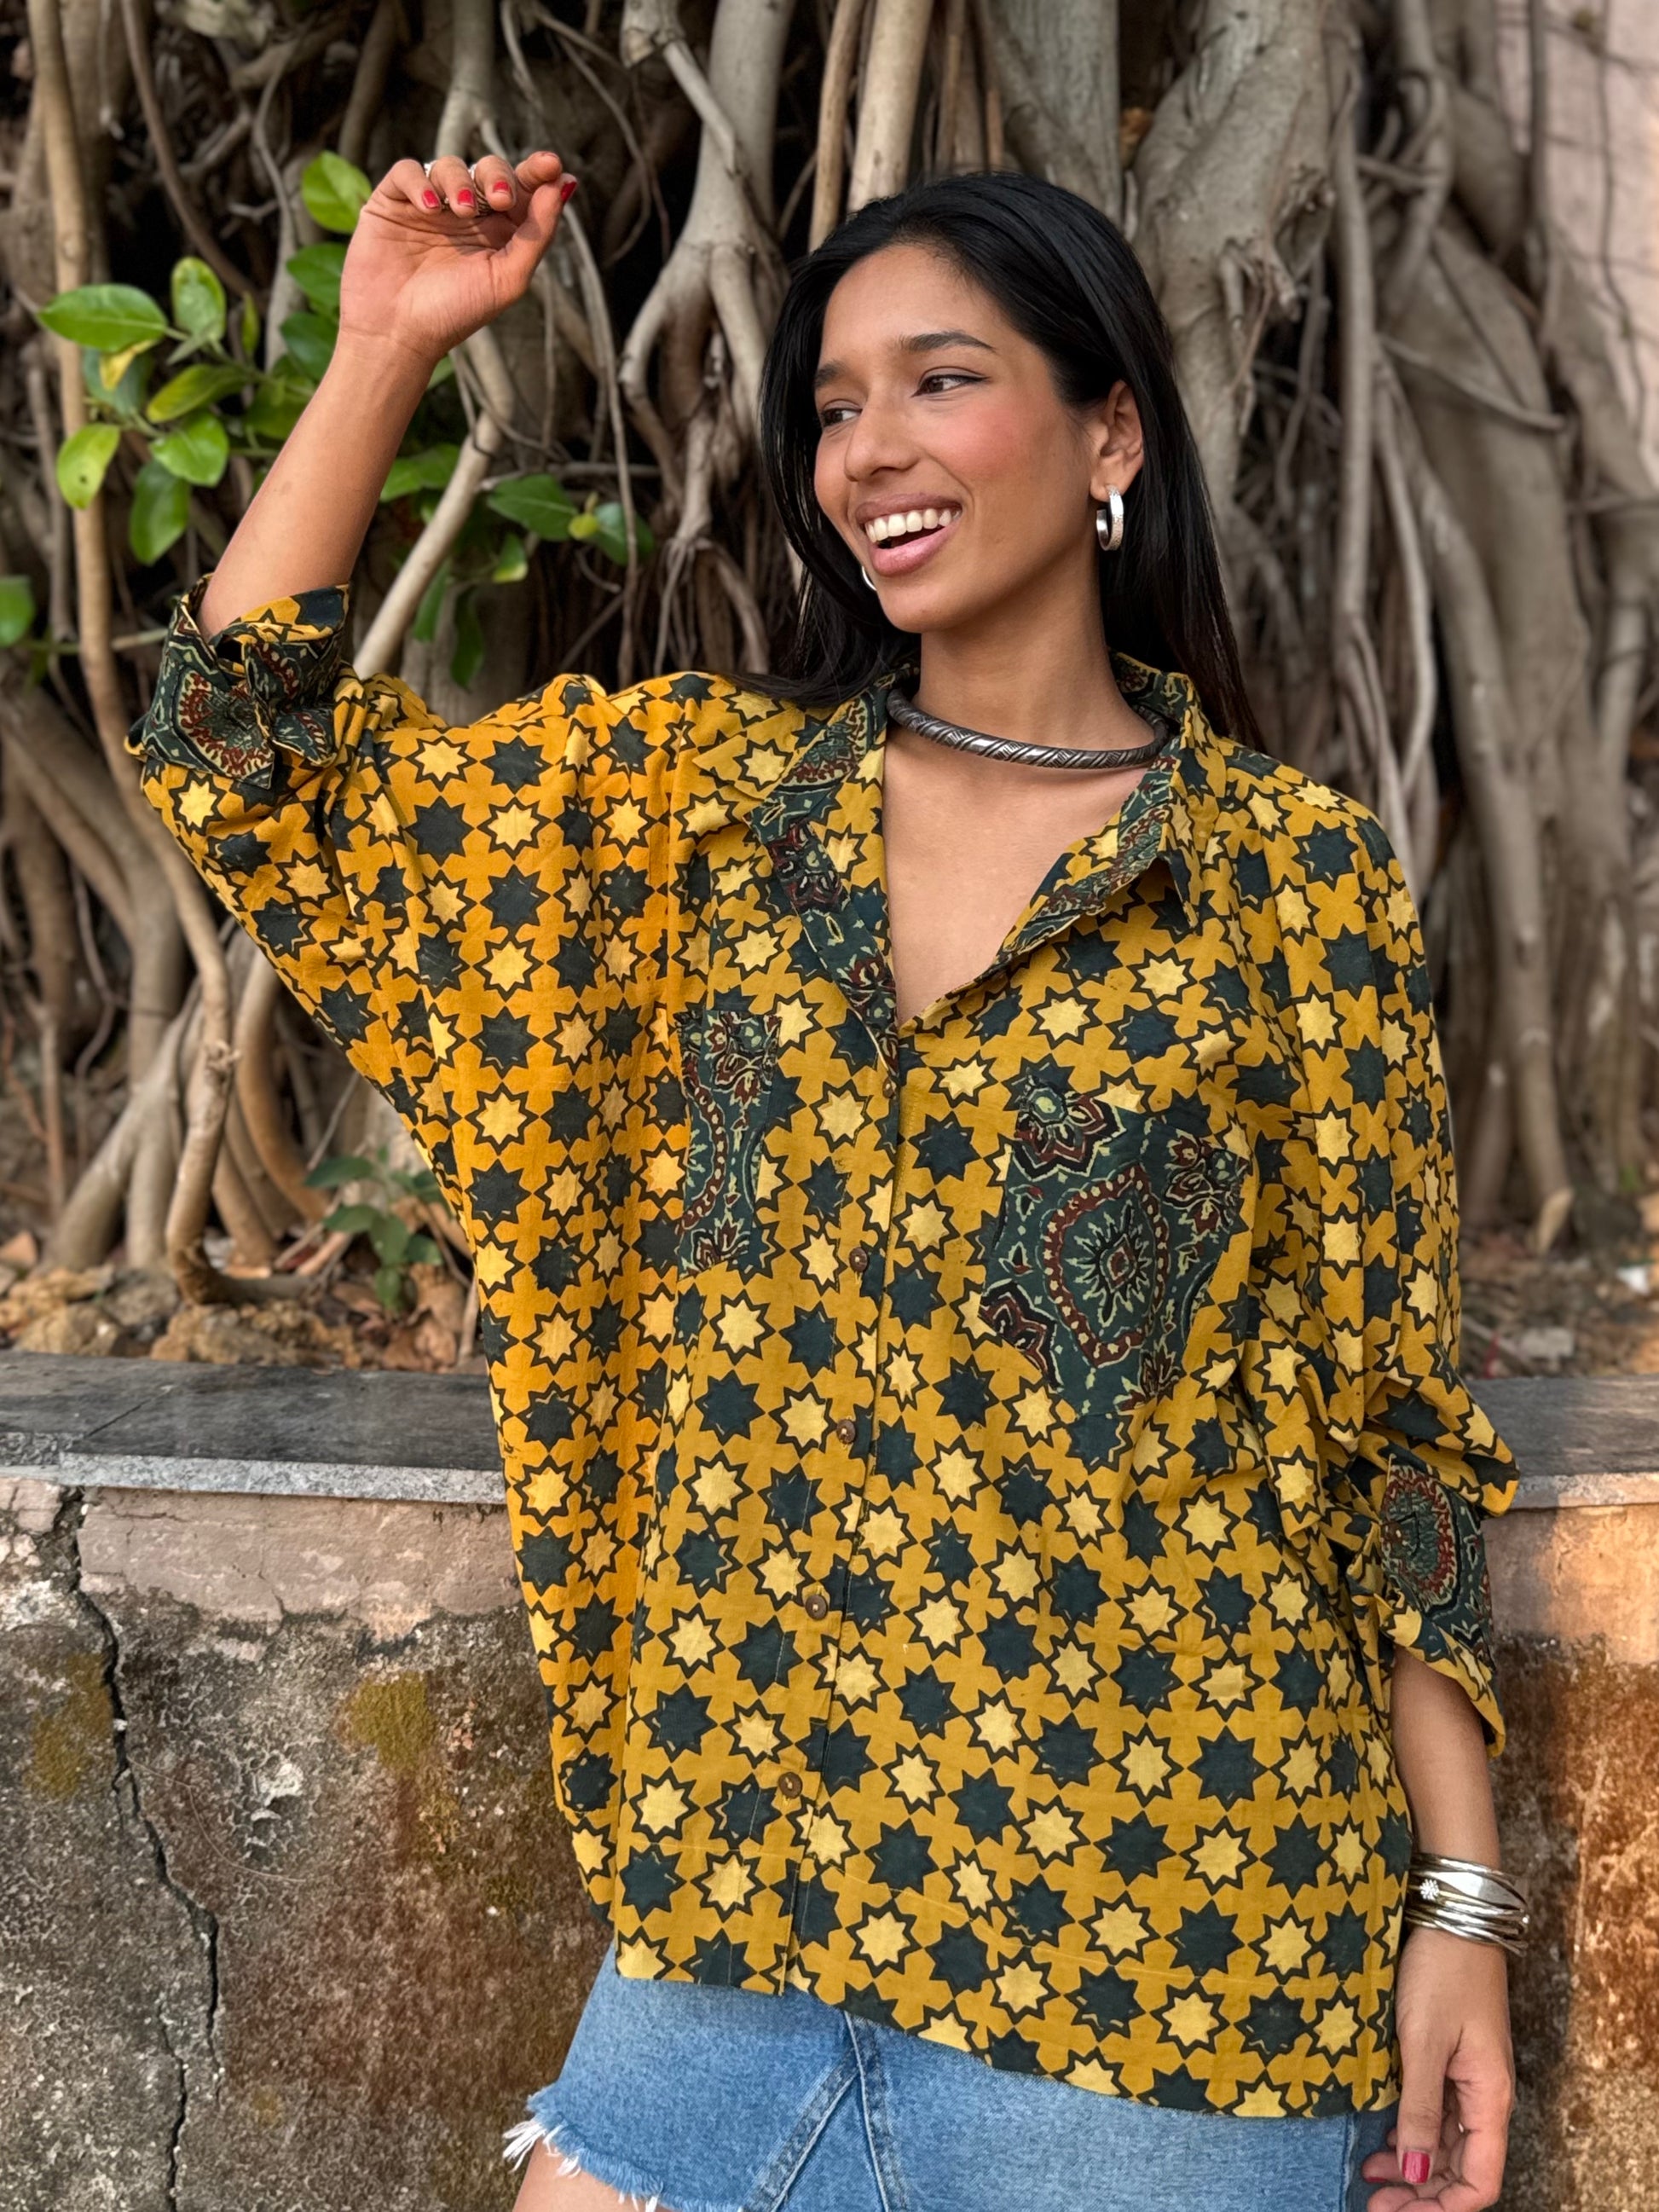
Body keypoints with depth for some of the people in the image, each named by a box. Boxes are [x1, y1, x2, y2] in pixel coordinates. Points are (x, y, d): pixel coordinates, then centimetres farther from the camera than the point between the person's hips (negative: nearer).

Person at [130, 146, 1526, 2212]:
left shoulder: (1293, 873, -4)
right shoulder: (710, 788, 6)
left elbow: (1389, 1410, -2)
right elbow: (246, 763, 7)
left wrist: (1462, 1896, -4)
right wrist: (381, 352, 0)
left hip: (1150, 1910, -3)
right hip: (743, 1860, 3)